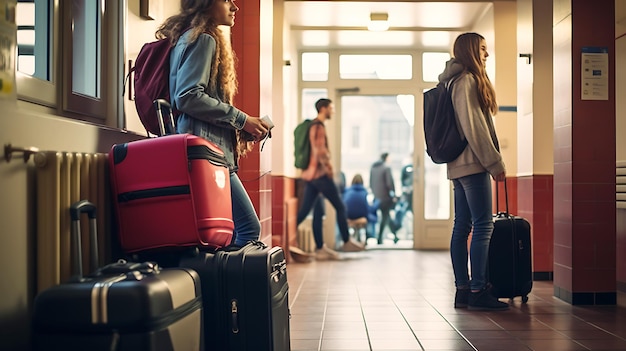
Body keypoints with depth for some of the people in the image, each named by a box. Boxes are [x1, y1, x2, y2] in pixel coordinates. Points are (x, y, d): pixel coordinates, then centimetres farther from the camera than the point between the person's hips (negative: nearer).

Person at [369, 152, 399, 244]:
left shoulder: (372, 168, 7)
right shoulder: (386, 168, -14)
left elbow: (370, 182, 11)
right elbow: (390, 183, -16)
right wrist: (394, 194, -7)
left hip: (376, 196, 7)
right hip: (385, 196, -7)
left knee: (386, 216, 16)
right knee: (385, 217, 3)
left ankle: (395, 235, 23)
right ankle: (380, 238, 3)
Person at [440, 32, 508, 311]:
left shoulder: (460, 81, 21)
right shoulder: (467, 81, -9)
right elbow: (473, 127, -15)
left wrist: (491, 161, 19)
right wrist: (495, 163, -13)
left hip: (460, 165, 10)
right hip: (472, 164, -10)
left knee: (462, 226, 7)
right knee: (483, 226, -10)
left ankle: (463, 290, 10)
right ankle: (478, 291, -10)